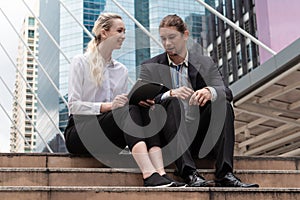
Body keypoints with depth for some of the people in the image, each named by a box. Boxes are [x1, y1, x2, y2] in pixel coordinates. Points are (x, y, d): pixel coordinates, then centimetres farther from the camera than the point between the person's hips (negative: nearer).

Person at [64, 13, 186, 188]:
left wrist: (140, 103, -8)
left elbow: (125, 108, 15)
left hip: (109, 139, 5)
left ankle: (160, 173, -44)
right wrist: (108, 105, -24)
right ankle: (150, 175, -49)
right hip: (79, 133, -5)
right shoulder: (81, 62, 1)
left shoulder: (122, 70, 17)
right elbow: (74, 105, -9)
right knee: (129, 109, -31)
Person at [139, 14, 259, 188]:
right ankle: (189, 173, -37)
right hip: (169, 138, -2)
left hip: (201, 138, 2)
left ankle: (225, 174, -28)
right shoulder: (150, 68, 7)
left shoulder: (206, 64, 11)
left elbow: (227, 93, -3)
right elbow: (142, 102, -8)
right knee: (172, 103, -29)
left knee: (224, 105, -22)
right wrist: (169, 94, -28)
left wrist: (210, 92, -27)